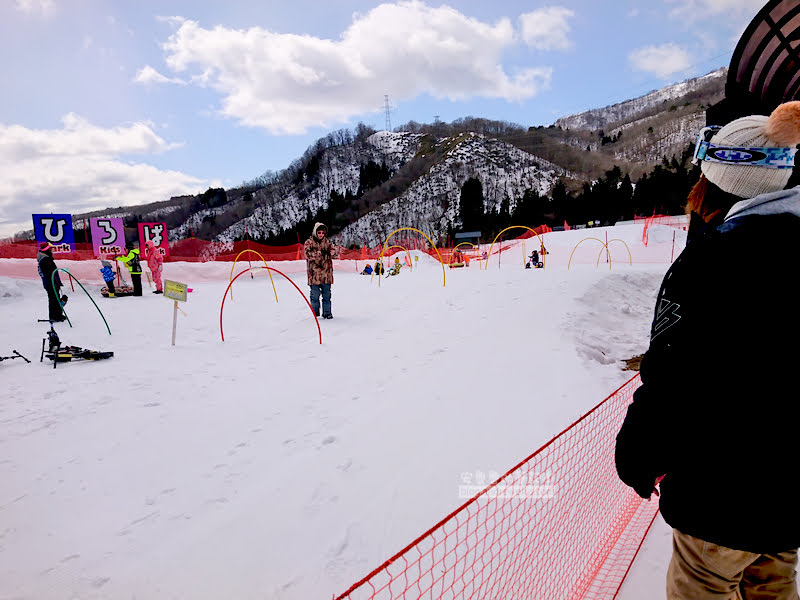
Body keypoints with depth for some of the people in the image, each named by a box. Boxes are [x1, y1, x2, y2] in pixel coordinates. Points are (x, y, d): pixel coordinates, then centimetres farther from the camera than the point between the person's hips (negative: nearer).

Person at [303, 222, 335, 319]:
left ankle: (327, 312, 12)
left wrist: (331, 252, -13)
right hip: (314, 272, -3)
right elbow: (308, 254, -14)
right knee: (315, 293, 1)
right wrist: (320, 253, -23)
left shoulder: (327, 241, 12)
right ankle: (315, 311, 20)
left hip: (326, 272, 3)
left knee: (327, 294, 4)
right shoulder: (309, 242, 1)